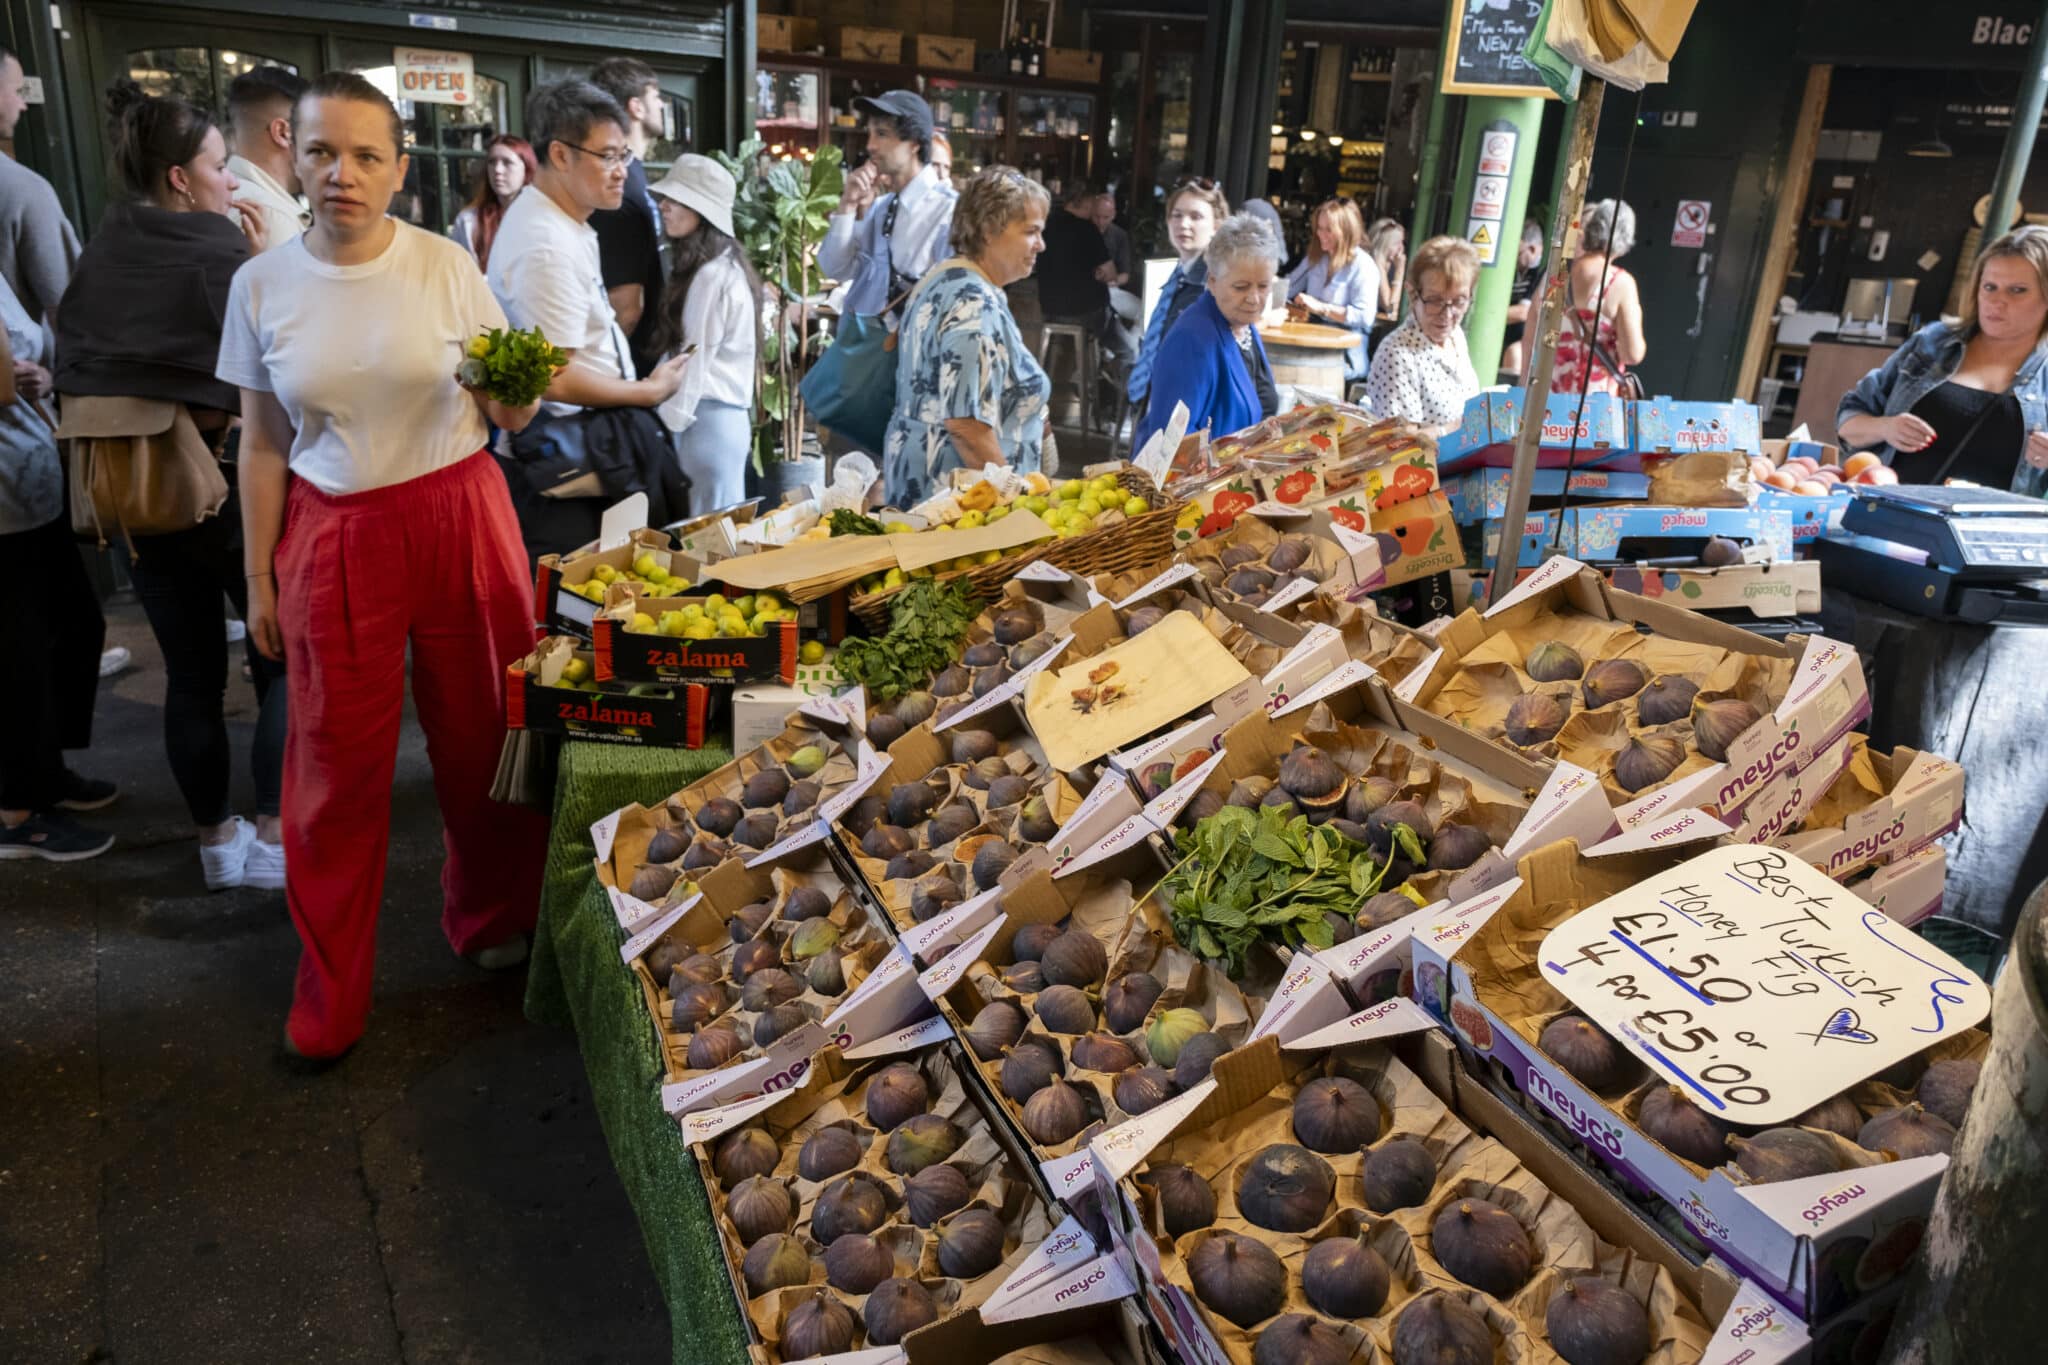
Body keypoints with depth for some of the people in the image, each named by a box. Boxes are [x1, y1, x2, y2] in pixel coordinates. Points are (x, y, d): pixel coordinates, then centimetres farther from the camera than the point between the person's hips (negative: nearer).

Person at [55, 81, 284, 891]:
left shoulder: (99, 257, 3)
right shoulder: (226, 254, -13)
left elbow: (74, 376, 6)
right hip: (226, 480, -5)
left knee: (191, 672, 13)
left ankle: (217, 842, 23)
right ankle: (274, 839, 7)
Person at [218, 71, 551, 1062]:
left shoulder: (447, 267, -2)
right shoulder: (262, 286, 2)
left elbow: (510, 419, 4)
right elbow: (262, 446, 7)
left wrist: (518, 389, -19)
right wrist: (258, 580, 7)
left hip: (458, 519, 0)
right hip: (335, 539, 1)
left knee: (481, 736, 8)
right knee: (338, 763, 5)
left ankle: (492, 919, 33)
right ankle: (332, 991, 21)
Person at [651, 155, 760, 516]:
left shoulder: (712, 276, -15)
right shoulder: (719, 266, 14)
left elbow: (695, 362, -15)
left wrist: (666, 425, -8)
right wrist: (668, 417, 10)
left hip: (707, 417, -9)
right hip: (715, 414, 9)